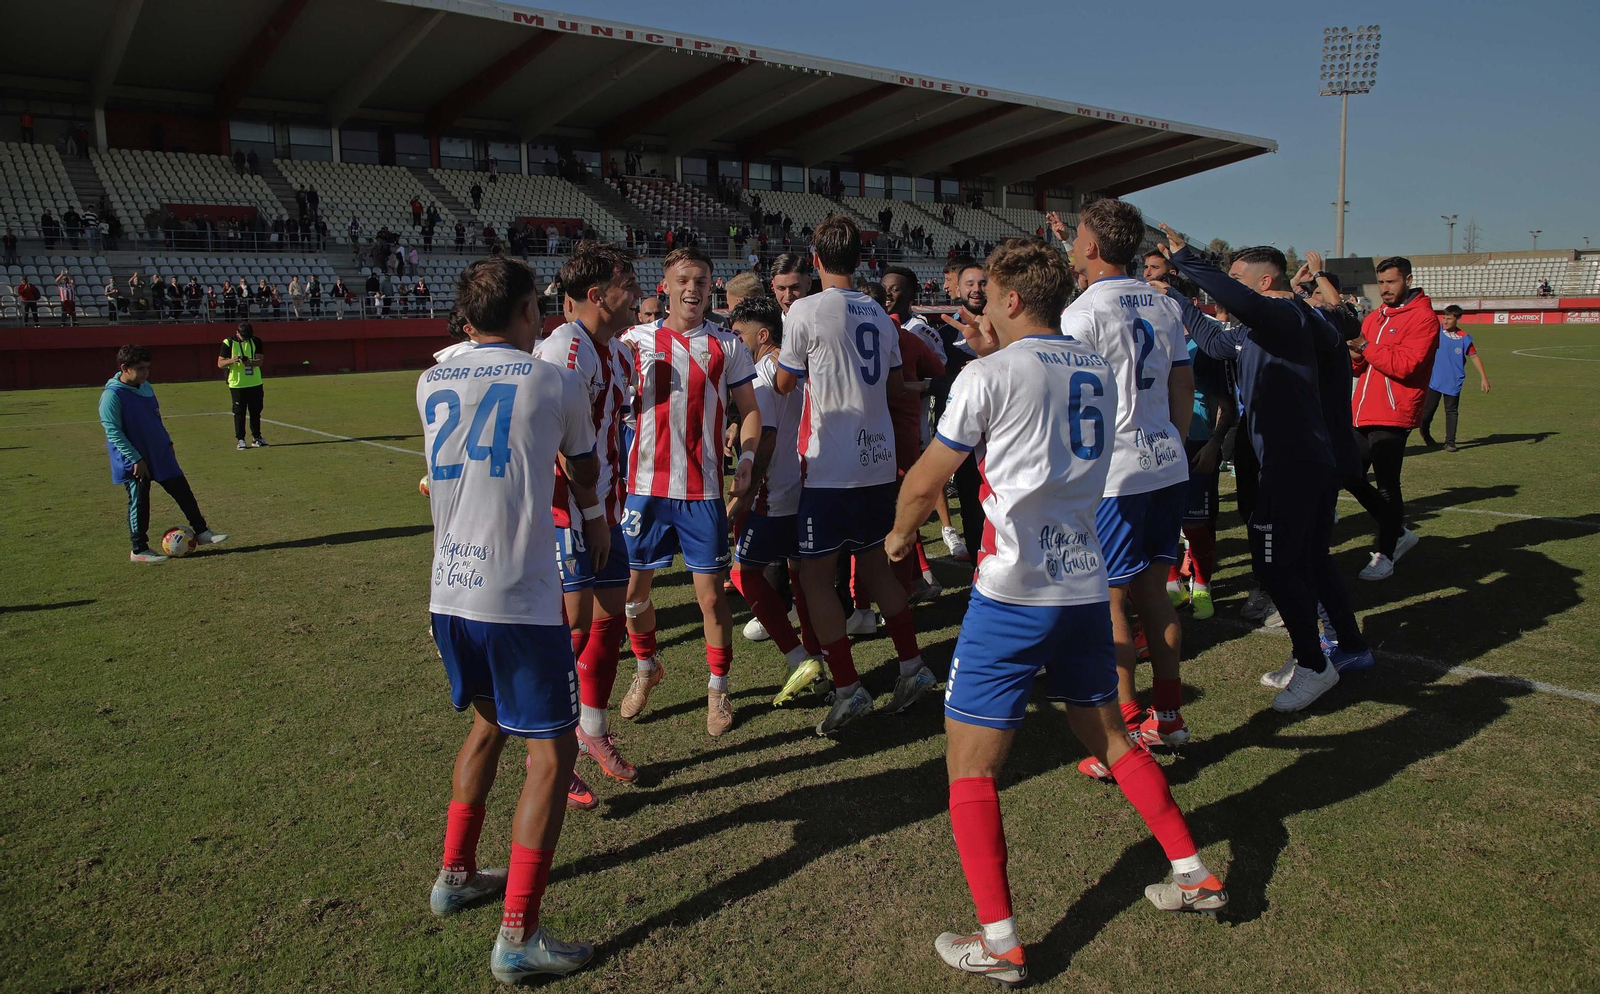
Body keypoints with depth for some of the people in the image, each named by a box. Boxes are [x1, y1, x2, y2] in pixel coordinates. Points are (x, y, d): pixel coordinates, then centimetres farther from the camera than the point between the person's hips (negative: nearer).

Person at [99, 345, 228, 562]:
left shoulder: (146, 387, 7)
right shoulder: (112, 396, -17)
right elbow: (113, 432, -19)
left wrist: (167, 441, 17)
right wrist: (136, 459, -20)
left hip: (160, 455, 7)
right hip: (134, 463, -7)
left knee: (183, 492, 9)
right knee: (139, 503, 2)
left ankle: (202, 532, 19)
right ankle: (139, 550, 14)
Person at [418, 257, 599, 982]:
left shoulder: (430, 384, 10)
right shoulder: (555, 382, -3)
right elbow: (586, 475, 13)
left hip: (449, 591, 6)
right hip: (519, 598, -6)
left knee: (488, 724, 26)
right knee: (551, 752, 4)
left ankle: (456, 875, 38)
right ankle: (518, 936, 4)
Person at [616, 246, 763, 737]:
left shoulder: (727, 345, 4)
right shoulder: (637, 339, 5)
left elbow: (749, 409, 8)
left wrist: (746, 460, -8)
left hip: (703, 489, -1)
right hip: (646, 484, 1)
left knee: (711, 592, 1)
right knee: (634, 587, 9)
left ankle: (718, 689, 20)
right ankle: (646, 668, 35)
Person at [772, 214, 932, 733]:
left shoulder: (806, 311, -10)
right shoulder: (879, 314, 8)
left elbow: (785, 383, 1)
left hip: (831, 466, -6)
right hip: (879, 460, 6)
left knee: (815, 576, 3)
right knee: (873, 563, 20)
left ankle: (848, 687, 2)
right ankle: (912, 665, 21)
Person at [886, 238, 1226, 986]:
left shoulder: (989, 374, -10)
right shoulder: (1098, 371, 10)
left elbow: (925, 481, -5)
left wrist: (900, 534, 15)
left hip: (1014, 592, -7)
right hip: (1088, 585, 7)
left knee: (970, 765, 3)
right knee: (1107, 734, 25)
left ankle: (999, 942, 3)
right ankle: (1194, 875, 32)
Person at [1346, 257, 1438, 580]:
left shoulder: (1423, 317, -6)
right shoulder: (1374, 318, 18)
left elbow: (1406, 364, -19)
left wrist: (1367, 347, -18)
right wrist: (1356, 357, -1)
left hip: (1392, 417, -8)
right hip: (1363, 415, 8)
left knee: (1386, 486, -5)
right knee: (1351, 476, 11)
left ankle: (1385, 555, 7)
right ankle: (1398, 532, 27)